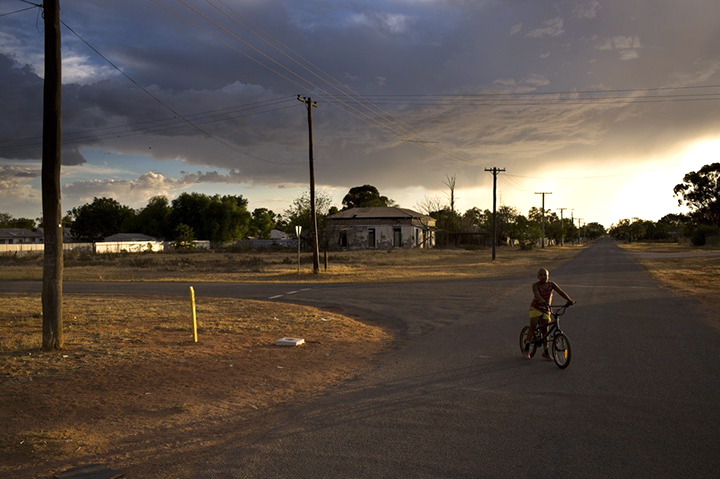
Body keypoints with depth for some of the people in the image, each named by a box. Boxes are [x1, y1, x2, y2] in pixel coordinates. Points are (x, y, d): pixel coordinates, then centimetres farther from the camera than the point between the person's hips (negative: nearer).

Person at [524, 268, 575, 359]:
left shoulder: (552, 285, -5)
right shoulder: (535, 285, -14)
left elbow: (561, 292, -16)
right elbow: (536, 294, -32)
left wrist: (569, 300, -32)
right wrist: (543, 301, -51)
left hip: (546, 309, 3)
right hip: (535, 308, -3)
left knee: (545, 330, 5)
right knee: (533, 326, -15)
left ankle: (545, 352, 15)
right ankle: (527, 348, -5)